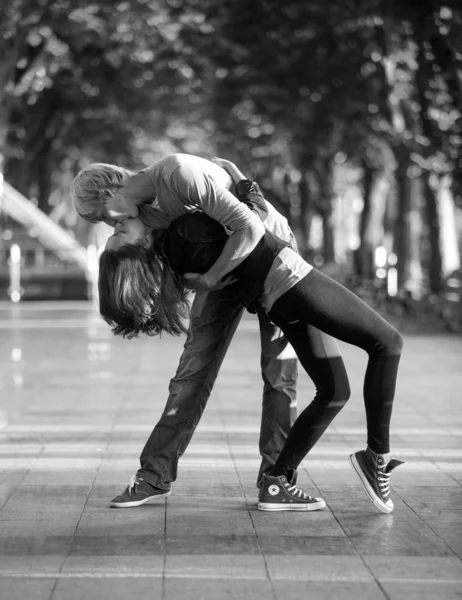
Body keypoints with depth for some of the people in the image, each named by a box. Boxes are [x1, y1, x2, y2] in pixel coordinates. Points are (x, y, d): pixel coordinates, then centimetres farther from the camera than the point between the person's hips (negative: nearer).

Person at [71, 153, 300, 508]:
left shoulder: (182, 174, -34)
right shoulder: (141, 211, -8)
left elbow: (251, 228, -39)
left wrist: (208, 279, -33)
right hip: (223, 263, 7)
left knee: (279, 367, -10)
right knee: (194, 368, 0)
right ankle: (156, 476, 0)